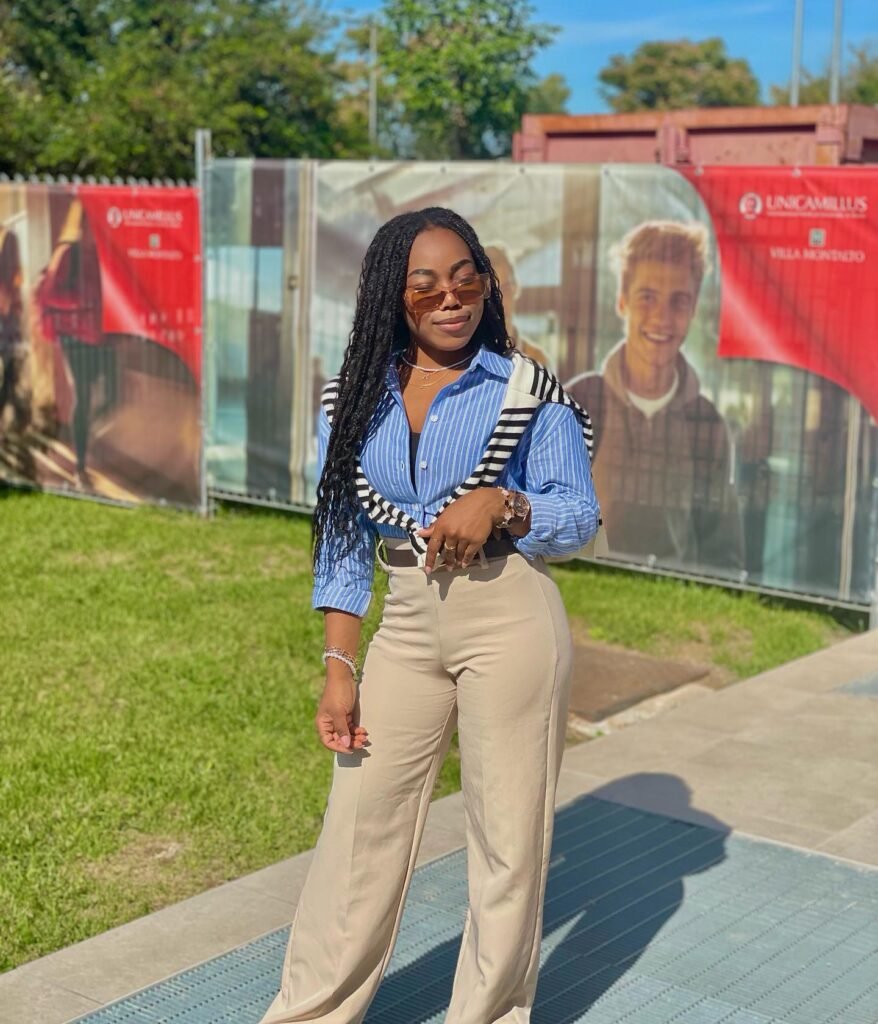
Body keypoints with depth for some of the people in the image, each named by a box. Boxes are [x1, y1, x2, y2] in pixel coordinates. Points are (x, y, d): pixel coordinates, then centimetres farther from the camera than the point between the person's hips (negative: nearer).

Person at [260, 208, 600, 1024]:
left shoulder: (528, 390, -2)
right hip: (406, 626, 3)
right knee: (358, 828, 8)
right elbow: (341, 538, 7)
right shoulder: (356, 398, 6)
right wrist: (339, 667, 2)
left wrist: (500, 504, -20)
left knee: (508, 832, 5)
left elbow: (579, 516, 0)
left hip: (510, 620, -3)